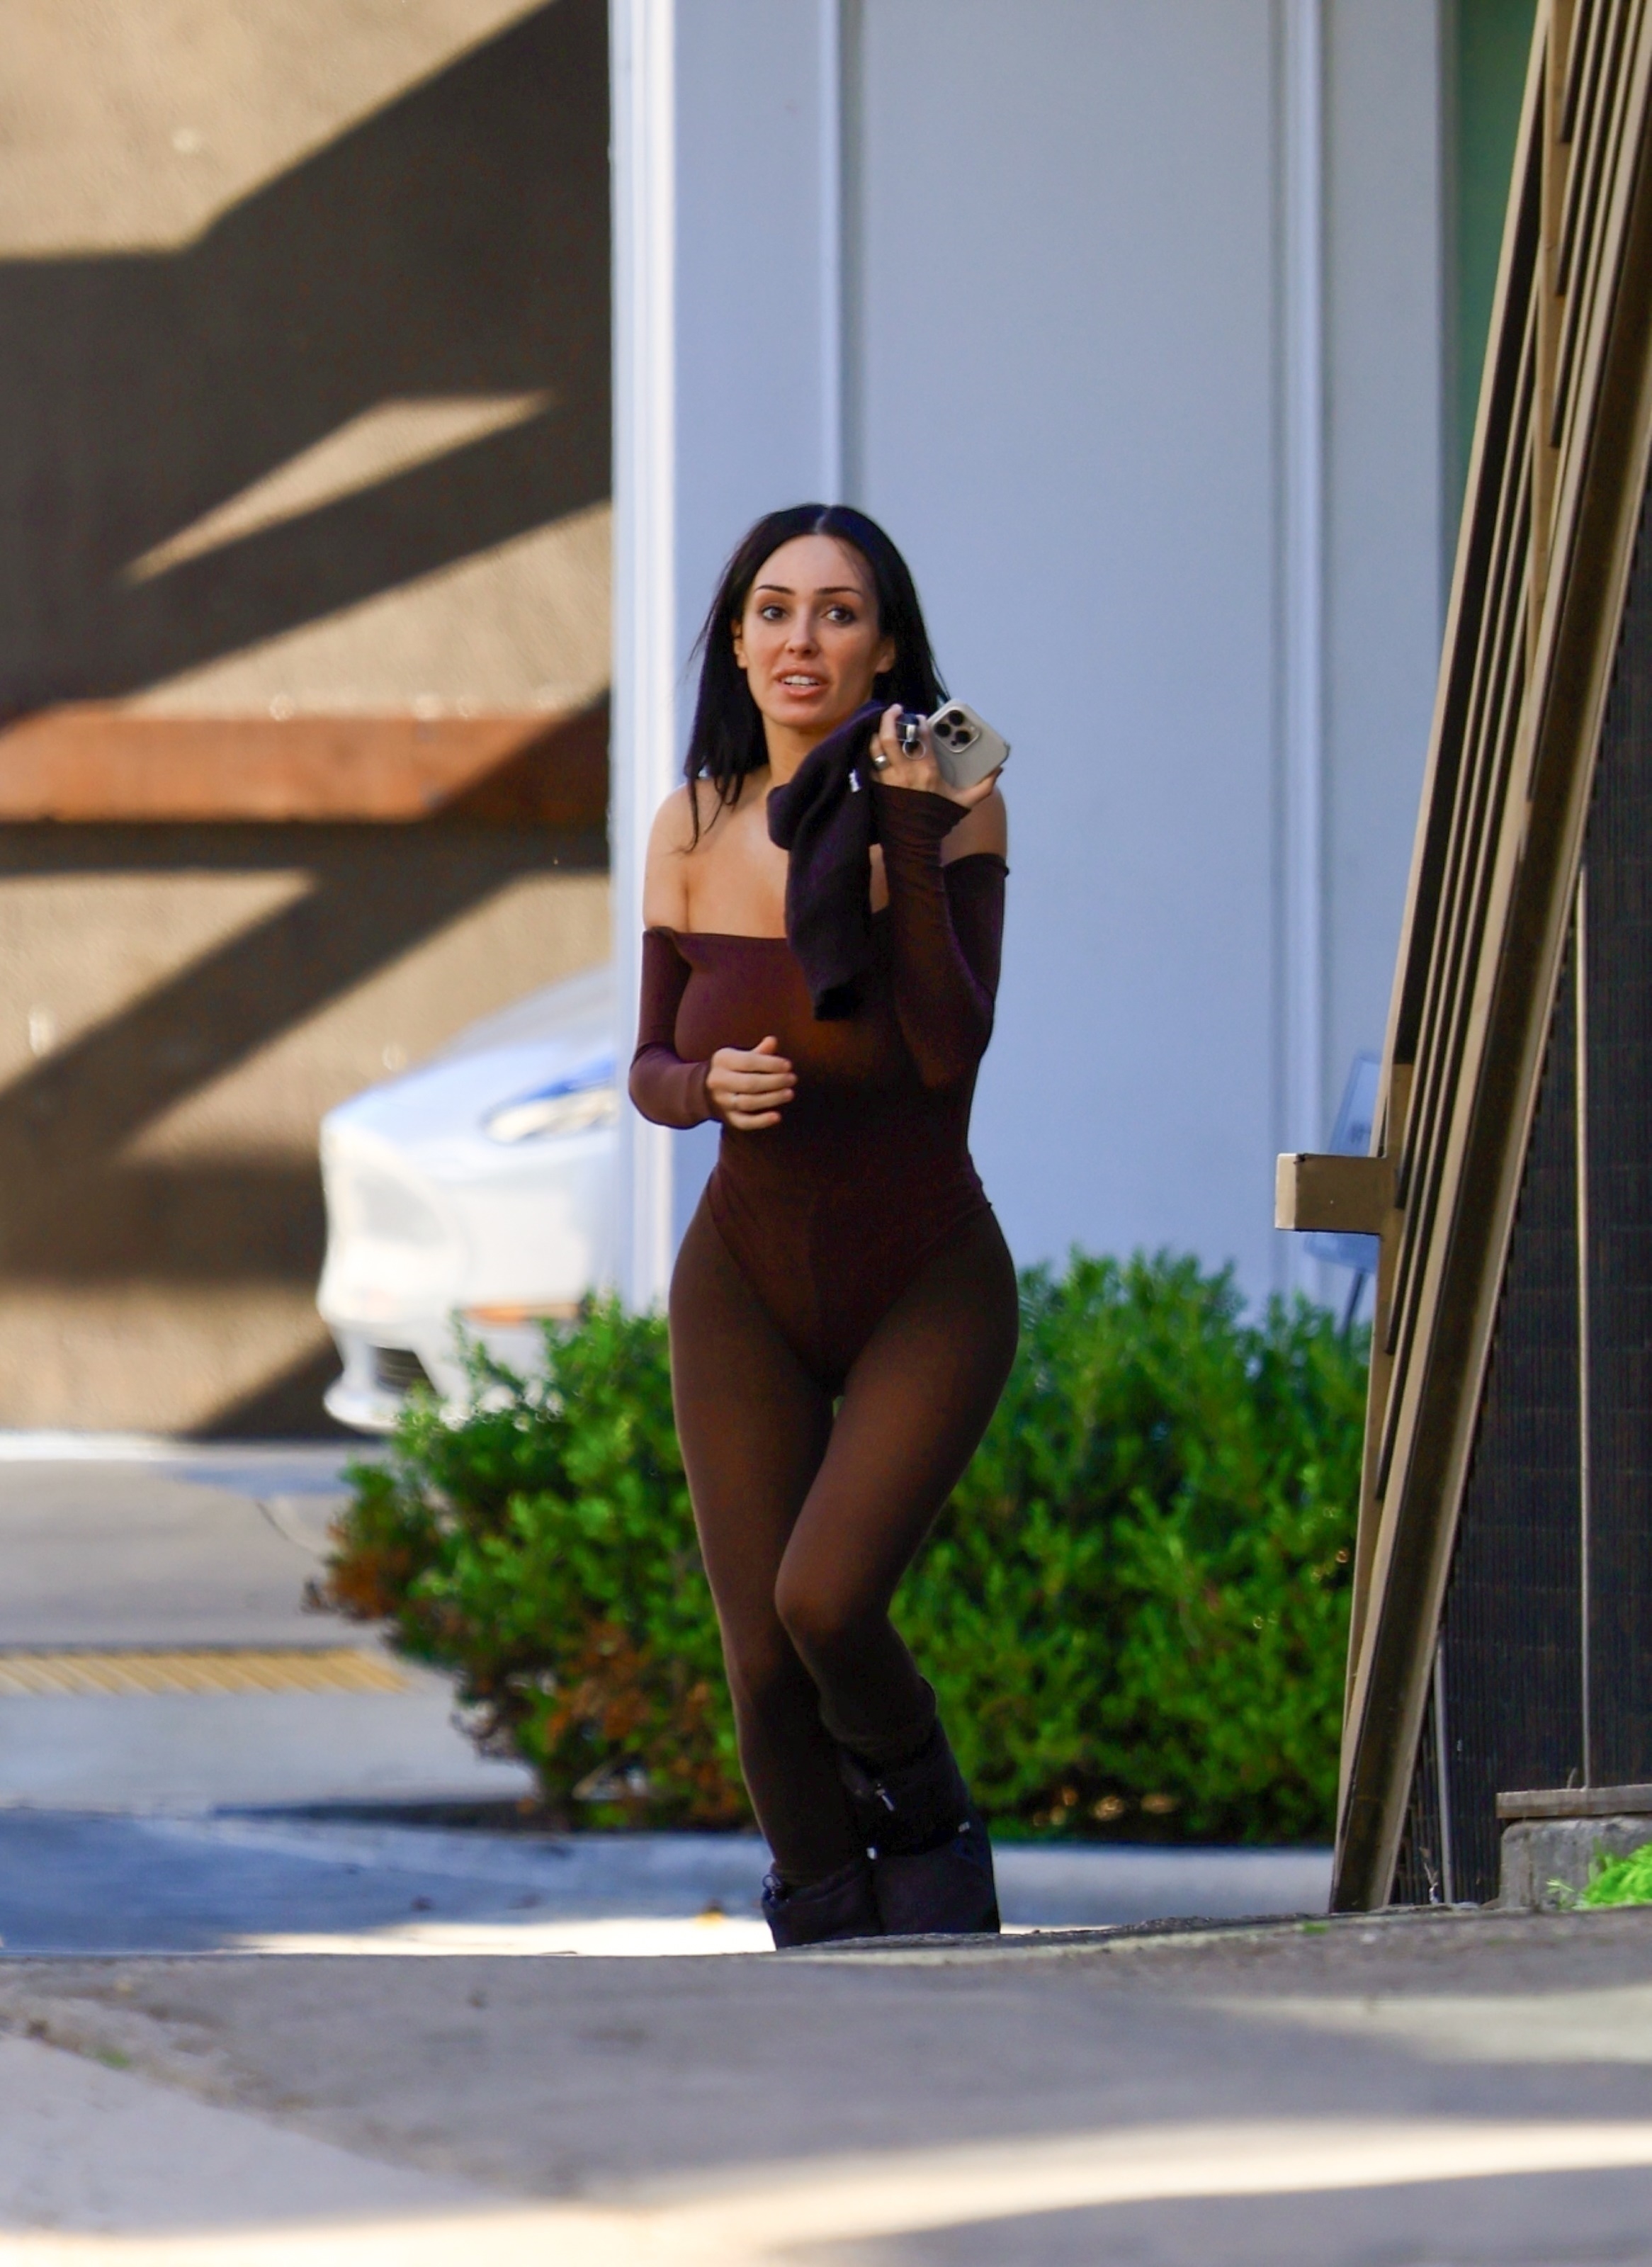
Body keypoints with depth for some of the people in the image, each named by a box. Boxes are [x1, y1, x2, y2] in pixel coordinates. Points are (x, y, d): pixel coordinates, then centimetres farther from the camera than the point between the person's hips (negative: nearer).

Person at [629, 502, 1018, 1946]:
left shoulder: (952, 810, -12)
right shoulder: (697, 827, -3)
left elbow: (951, 1049, -23)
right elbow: (650, 1070, 6)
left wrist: (903, 841, -29)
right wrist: (708, 1087, -17)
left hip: (929, 1291, -3)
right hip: (746, 1292, 3)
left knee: (826, 1602, -21)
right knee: (763, 1665, -1)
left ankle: (929, 1827, 10)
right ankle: (823, 1939, 21)